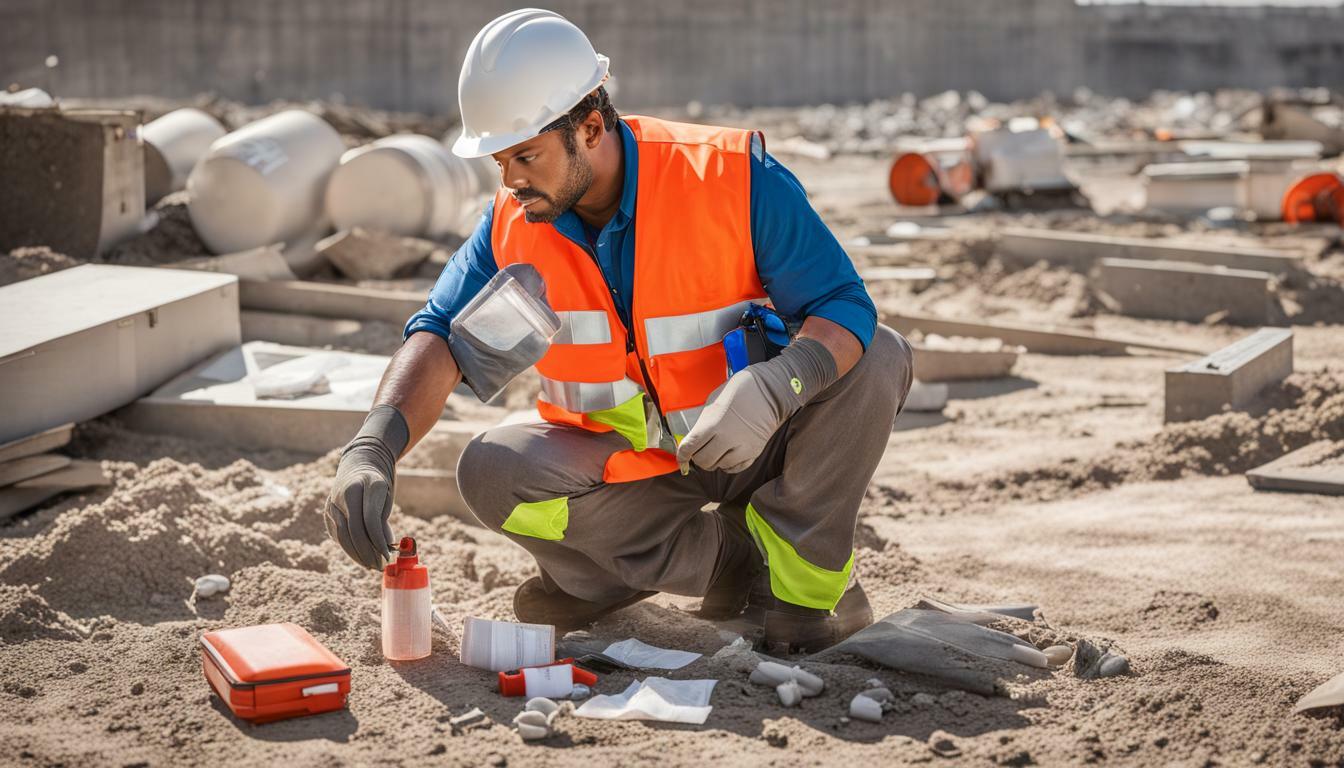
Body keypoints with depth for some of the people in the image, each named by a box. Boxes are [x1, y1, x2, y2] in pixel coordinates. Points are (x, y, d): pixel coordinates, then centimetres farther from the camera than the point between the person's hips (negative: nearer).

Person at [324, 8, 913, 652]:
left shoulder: (731, 178, -20)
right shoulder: (512, 224, -8)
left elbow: (846, 306, -24)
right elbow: (440, 336, -16)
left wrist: (771, 387, -45)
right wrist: (372, 449, -35)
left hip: (754, 446, -3)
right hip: (625, 466, 3)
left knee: (877, 357, -28)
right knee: (491, 470, -23)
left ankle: (805, 576, -10)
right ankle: (734, 561, -12)